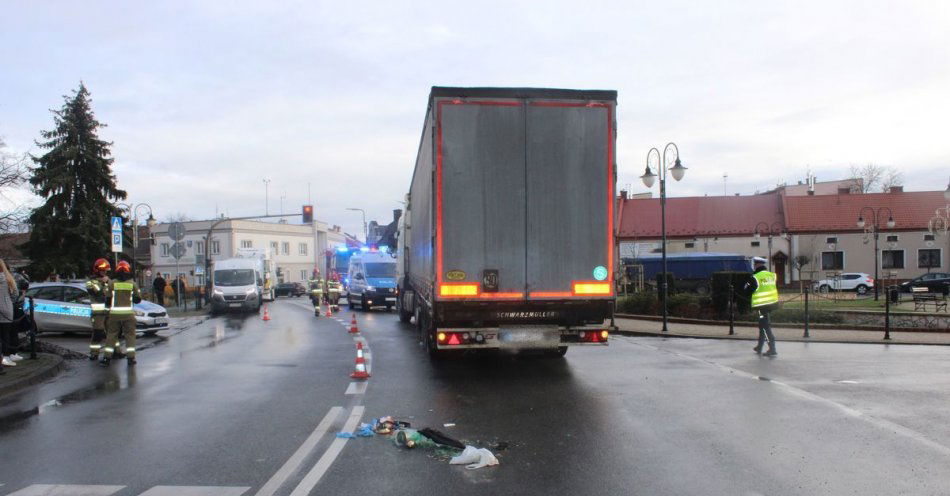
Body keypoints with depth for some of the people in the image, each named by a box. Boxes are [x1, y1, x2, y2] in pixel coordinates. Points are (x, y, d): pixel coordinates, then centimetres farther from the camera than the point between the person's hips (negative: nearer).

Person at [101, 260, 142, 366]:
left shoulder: (111, 284, -1)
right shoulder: (133, 284, 0)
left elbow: (107, 299, 2)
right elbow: (138, 299, 5)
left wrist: (109, 307, 22)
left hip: (114, 313, 0)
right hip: (128, 313, 0)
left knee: (111, 335, 9)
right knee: (130, 335, 6)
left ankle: (107, 357, 8)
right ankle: (131, 357, 2)